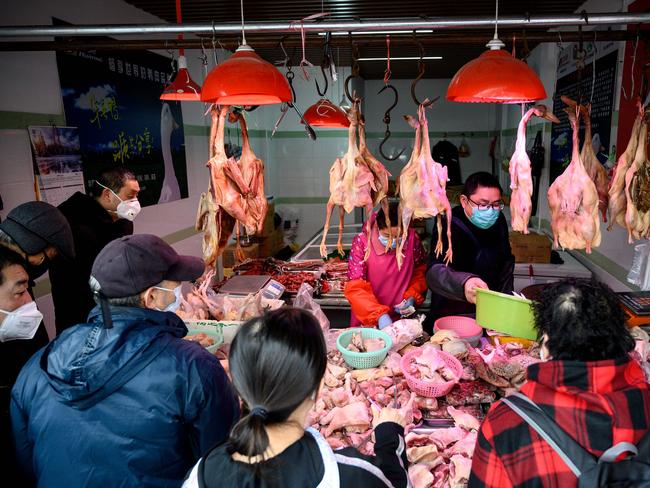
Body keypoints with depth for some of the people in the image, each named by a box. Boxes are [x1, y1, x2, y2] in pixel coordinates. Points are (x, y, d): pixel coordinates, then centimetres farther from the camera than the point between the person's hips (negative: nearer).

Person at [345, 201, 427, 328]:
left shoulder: (412, 238, -6)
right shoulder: (361, 242, -13)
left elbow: (421, 271, 11)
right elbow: (355, 288, -15)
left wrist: (412, 296, -5)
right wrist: (379, 315, -26)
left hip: (401, 319, 1)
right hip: (367, 322, -1)